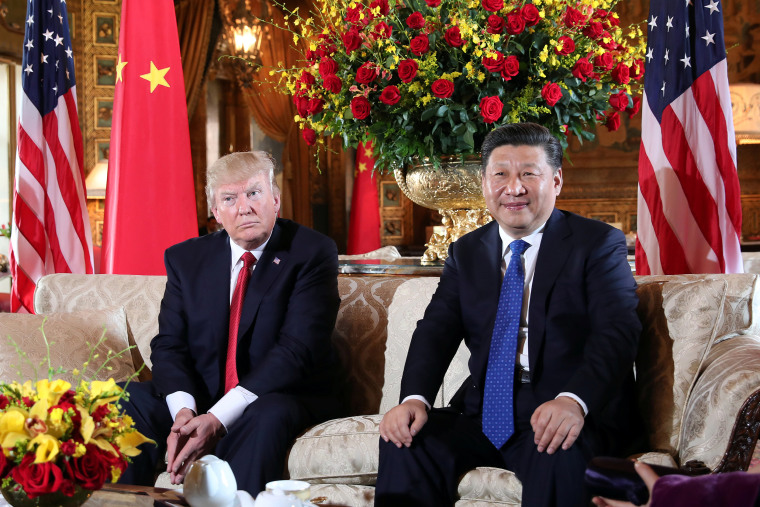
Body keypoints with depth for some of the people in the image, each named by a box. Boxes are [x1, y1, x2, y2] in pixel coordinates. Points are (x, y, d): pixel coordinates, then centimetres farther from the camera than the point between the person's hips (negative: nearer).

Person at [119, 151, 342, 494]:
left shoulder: (312, 253, -7)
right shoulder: (186, 258, 8)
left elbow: (297, 350, -17)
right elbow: (168, 344, 2)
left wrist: (219, 418, -26)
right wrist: (184, 410, -21)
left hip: (283, 399, -4)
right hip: (199, 401, 4)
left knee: (267, 416, -37)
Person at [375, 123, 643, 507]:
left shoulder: (599, 244, 1)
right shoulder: (466, 252, 16)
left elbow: (616, 332, -13)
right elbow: (436, 330, 6)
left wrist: (574, 401, -32)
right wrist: (414, 399, -16)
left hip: (576, 414, -4)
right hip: (484, 413, 4)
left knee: (559, 453, -35)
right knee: (405, 440, -19)